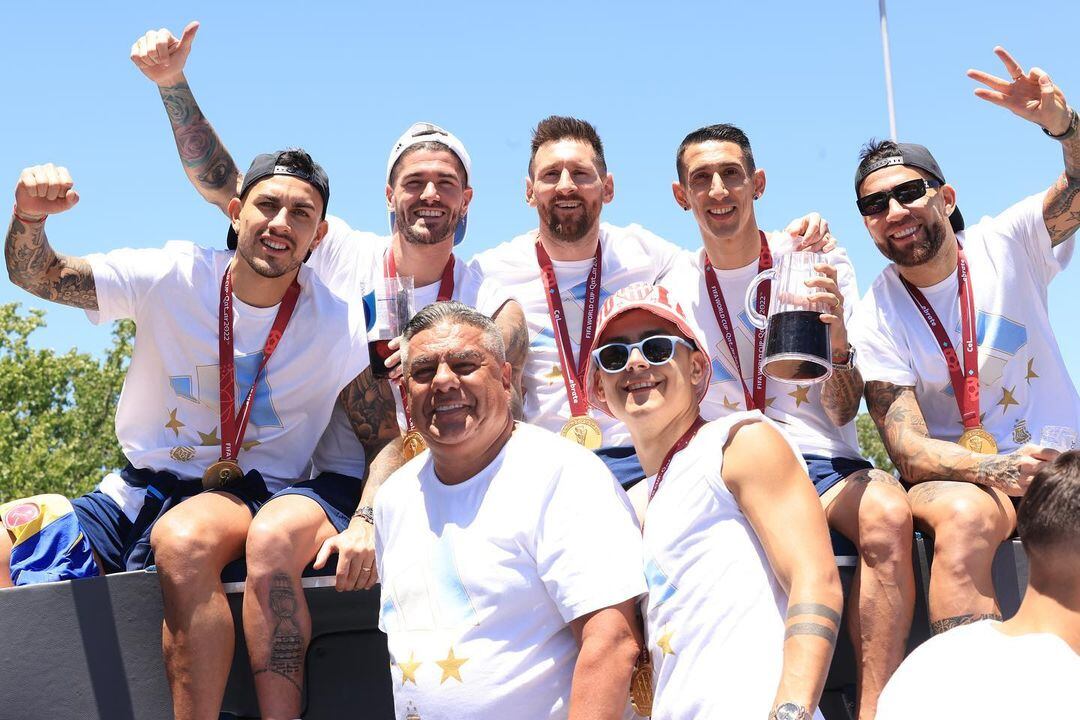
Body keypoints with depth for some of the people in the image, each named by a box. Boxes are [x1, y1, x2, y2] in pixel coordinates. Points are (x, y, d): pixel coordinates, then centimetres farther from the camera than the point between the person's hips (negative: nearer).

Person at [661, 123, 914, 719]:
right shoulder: (675, 288, 10)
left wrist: (837, 344, -23)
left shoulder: (818, 262, 4)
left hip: (821, 464, -1)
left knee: (885, 512, -35)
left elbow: (844, 413, -1)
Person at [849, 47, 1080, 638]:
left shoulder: (1003, 246, 2)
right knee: (966, 517, -36)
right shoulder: (876, 320, -3)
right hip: (959, 478, -1)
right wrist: (995, 469, -31)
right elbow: (908, 451, -12)